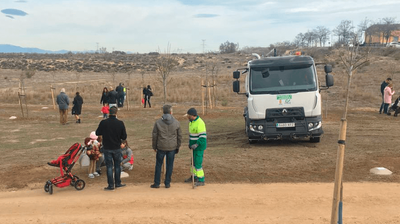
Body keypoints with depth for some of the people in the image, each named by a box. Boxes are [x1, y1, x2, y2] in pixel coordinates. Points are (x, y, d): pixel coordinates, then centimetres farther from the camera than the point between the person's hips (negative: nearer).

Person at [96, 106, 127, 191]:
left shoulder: (103, 123, -13)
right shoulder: (120, 123, -12)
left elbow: (97, 133, 1)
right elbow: (124, 137, -6)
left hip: (107, 148, 0)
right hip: (117, 148, 1)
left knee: (109, 166, 8)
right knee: (117, 166, 16)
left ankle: (111, 185, 11)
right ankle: (117, 183, 25)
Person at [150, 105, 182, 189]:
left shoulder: (158, 122, -5)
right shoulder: (176, 123, -1)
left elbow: (154, 136, -1)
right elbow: (179, 136, 4)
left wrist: (154, 146, 10)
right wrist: (178, 146, 15)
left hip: (161, 147, -1)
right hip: (172, 147, 1)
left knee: (158, 165, 9)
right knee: (170, 165, 10)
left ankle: (156, 183, 15)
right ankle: (167, 183, 15)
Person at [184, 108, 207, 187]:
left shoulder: (199, 123, -22)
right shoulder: (191, 122, 8)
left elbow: (203, 136, -26)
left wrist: (196, 144, -30)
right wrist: (190, 143, 15)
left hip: (199, 145, -9)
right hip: (194, 145, 9)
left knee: (198, 162, -8)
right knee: (193, 160, 19)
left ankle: (201, 180, 0)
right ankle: (194, 176, 35)